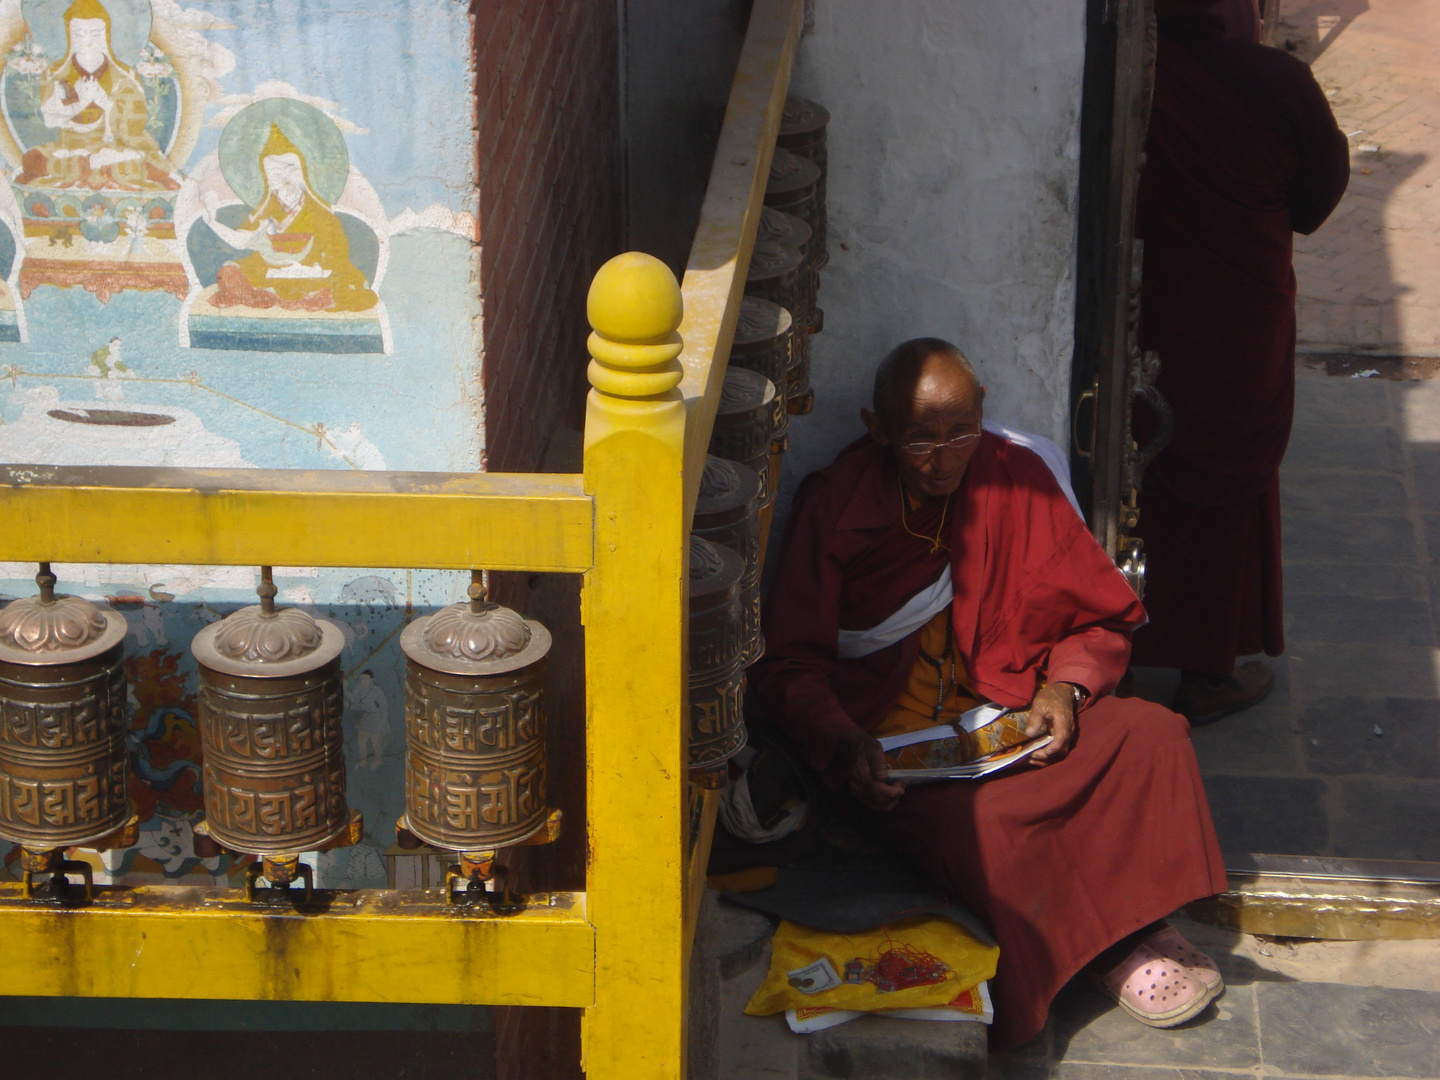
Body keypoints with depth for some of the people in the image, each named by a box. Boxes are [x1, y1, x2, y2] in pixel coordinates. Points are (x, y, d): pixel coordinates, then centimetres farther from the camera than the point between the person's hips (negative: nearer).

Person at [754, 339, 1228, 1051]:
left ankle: (1131, 930, -14)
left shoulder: (1017, 480, 3)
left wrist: (1065, 686, -10)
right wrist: (844, 744, -21)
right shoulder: (833, 505, -4)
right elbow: (788, 664, -3)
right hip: (893, 745, -3)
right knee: (973, 827, -35)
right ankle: (1117, 946, -16)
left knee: (1153, 737, -23)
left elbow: (1103, 621, 11)